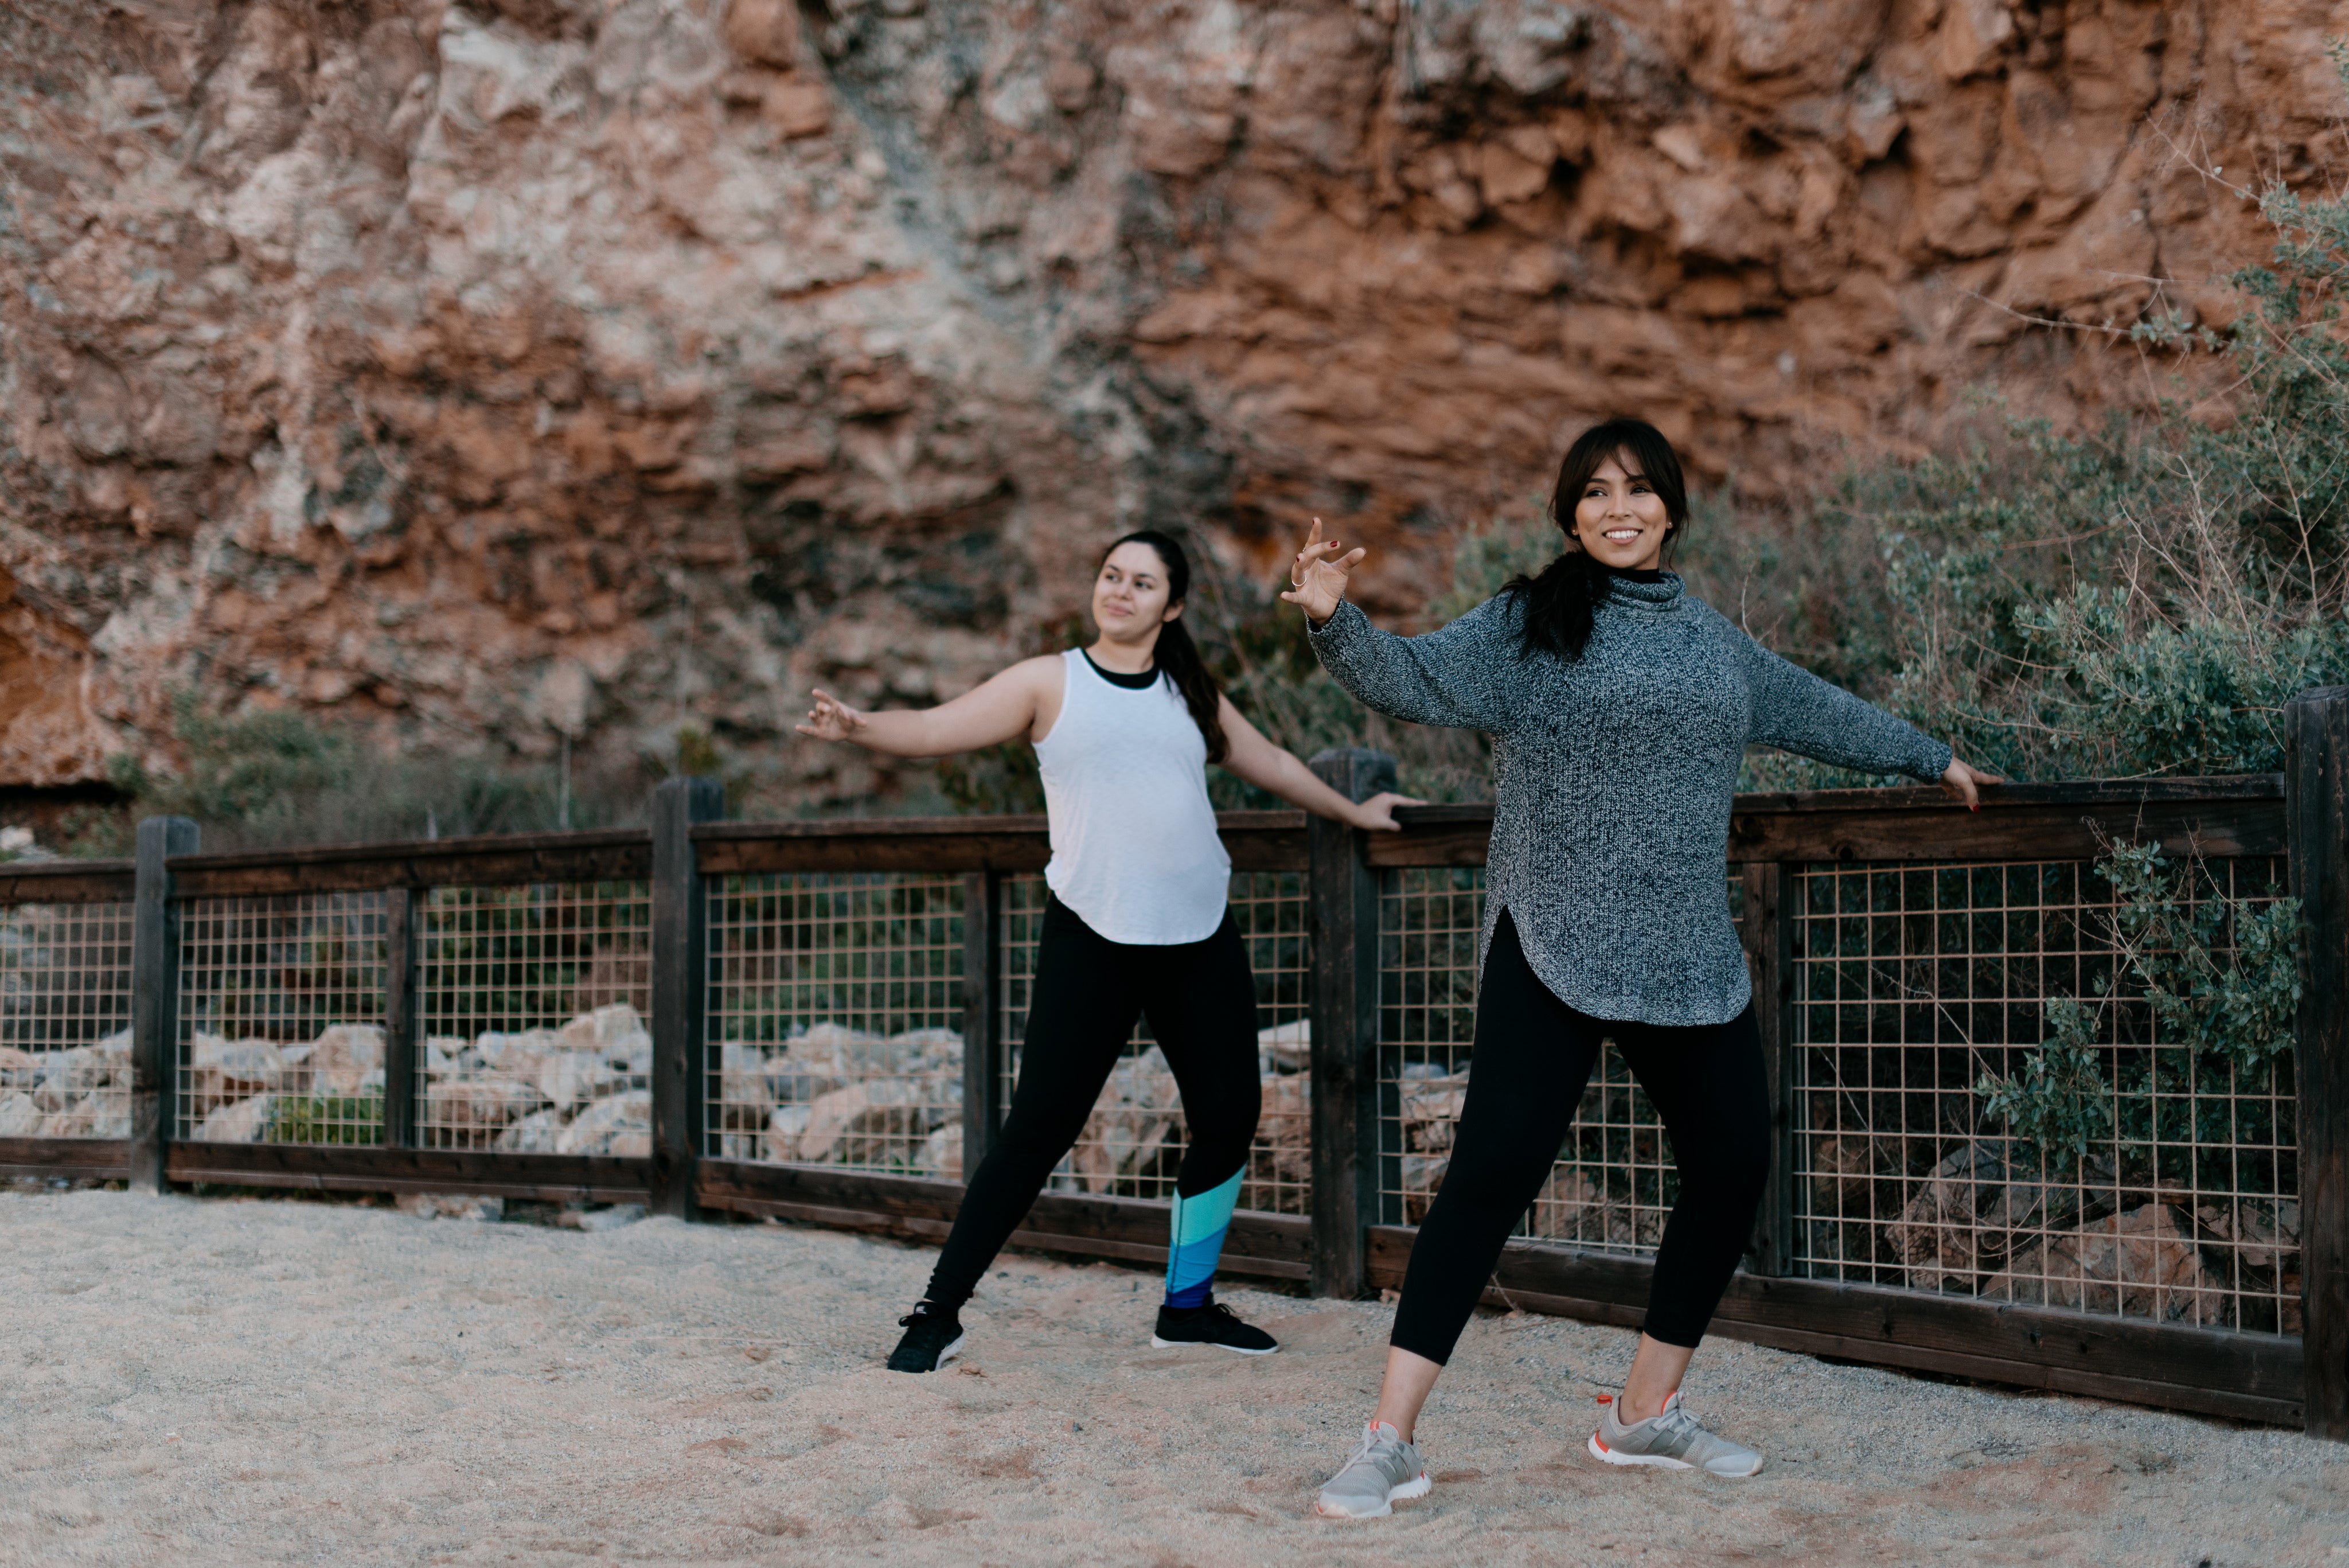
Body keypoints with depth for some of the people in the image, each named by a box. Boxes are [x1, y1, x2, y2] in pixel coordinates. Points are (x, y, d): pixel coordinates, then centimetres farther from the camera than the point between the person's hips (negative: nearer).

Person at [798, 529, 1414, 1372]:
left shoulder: (1192, 694, 14)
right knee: (1039, 1127, -9)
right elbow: (938, 728, -8)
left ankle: (1188, 1304, 23)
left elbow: (1270, 763, 29)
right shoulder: (1051, 682, 2)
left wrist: (1352, 812, 39)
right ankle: (940, 1312, 1)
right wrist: (858, 726, -26)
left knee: (1229, 1119, 4)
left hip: (1199, 938, 5)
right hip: (1093, 938, -5)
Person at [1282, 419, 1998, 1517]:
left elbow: (1815, 710, 32)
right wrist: (1336, 622, -32)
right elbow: (1415, 680, -13)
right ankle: (1388, 1441, -11)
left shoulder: (1714, 641, 16)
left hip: (1689, 962, 6)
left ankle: (1645, 1413, 26)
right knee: (1494, 1169, -15)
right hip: (1554, 954, -6)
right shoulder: (1527, 625, -1)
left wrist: (1928, 757, 44)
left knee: (1732, 1167, 8)